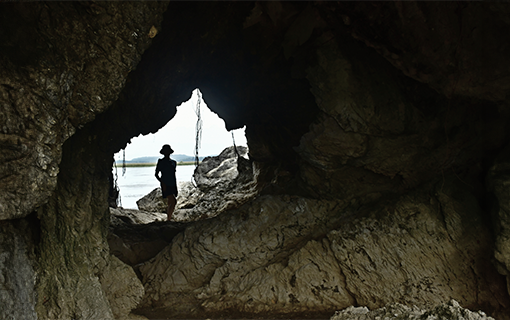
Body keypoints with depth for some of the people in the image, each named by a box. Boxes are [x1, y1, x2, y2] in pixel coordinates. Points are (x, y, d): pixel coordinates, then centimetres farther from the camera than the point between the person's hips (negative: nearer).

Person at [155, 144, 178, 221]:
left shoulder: (173, 162, 14)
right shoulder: (161, 162, 0)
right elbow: (156, 174, 0)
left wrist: (176, 187, 16)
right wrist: (162, 183, -13)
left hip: (172, 185, 6)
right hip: (166, 185, -6)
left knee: (171, 204, 7)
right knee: (173, 201, -19)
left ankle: (168, 219, 16)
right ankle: (169, 219, -13)